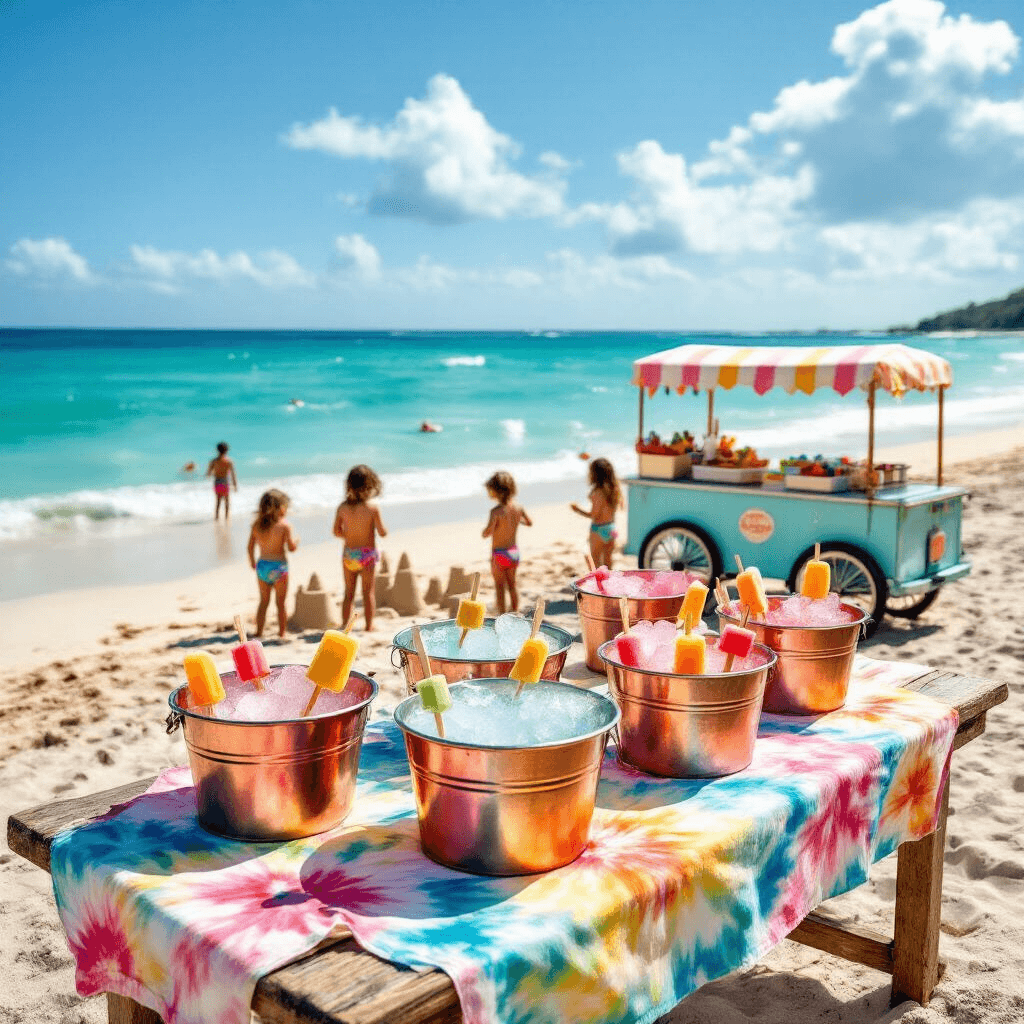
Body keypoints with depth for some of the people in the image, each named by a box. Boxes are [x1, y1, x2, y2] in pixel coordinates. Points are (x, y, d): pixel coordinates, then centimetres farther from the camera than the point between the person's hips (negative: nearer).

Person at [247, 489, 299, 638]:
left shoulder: (257, 524, 2)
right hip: (278, 566, -4)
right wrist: (296, 539, 7)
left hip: (261, 565, 4)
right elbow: (291, 547, -14)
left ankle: (259, 632, 17)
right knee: (280, 603, 7)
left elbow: (250, 546, 6)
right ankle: (281, 633, 11)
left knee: (264, 601, 16)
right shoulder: (284, 525, -11)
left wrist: (252, 562, 20)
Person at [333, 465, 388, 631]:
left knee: (348, 593, 14)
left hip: (348, 553, 3)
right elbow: (383, 533, -11)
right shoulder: (372, 509, -15)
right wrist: (381, 524, 9)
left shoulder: (342, 508, -5)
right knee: (368, 592, 8)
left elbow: (337, 531, 2)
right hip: (367, 554, -3)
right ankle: (369, 627, 11)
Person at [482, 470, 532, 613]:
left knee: (499, 587, 7)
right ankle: (515, 614, 26)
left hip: (499, 554, -6)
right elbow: (529, 523, 14)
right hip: (514, 552, 6)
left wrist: (486, 528, -4)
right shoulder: (518, 509, -4)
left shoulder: (496, 511, -22)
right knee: (512, 585, 19)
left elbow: (486, 533, -26)